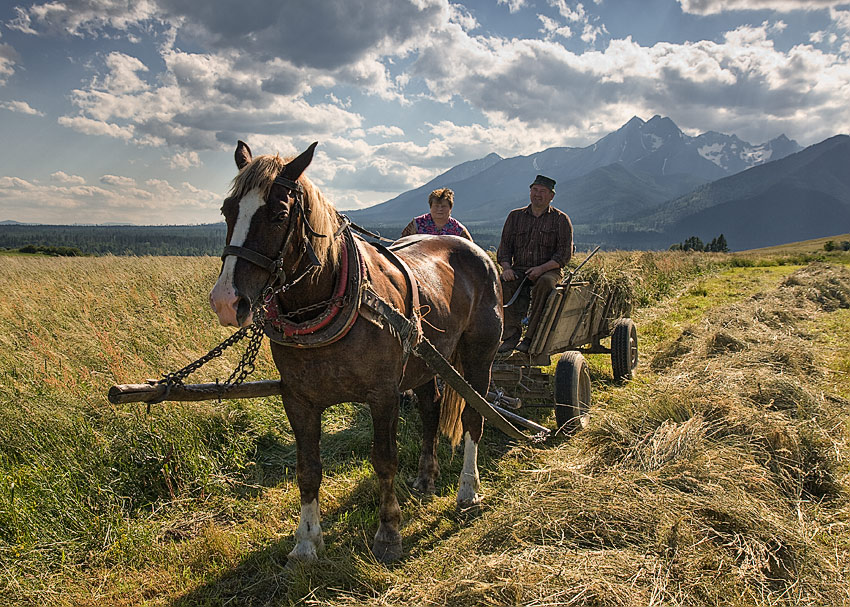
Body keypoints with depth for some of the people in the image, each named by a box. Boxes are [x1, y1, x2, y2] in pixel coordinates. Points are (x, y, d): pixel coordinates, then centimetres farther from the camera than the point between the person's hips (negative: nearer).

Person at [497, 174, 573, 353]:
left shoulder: (561, 219, 5)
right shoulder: (515, 216, 14)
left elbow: (565, 253, -2)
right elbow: (505, 246, 11)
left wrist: (542, 268, -17)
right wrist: (506, 267, -10)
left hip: (549, 270, -2)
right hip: (519, 269, 3)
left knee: (545, 283, -37)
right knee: (503, 282, -29)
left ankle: (531, 337, -31)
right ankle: (511, 335, -27)